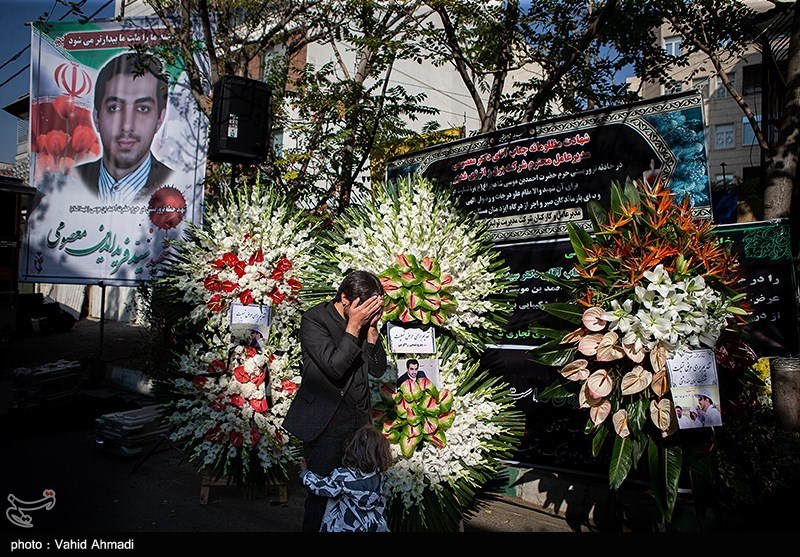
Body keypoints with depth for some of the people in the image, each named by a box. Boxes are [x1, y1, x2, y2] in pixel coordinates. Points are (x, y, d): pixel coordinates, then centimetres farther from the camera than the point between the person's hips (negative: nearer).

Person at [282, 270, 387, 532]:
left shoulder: (364, 320, 5)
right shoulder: (314, 319, -11)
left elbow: (378, 369, 3)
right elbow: (335, 368, -21)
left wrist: (371, 328, -7)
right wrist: (354, 327, -20)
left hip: (358, 421, 5)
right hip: (324, 424, -5)